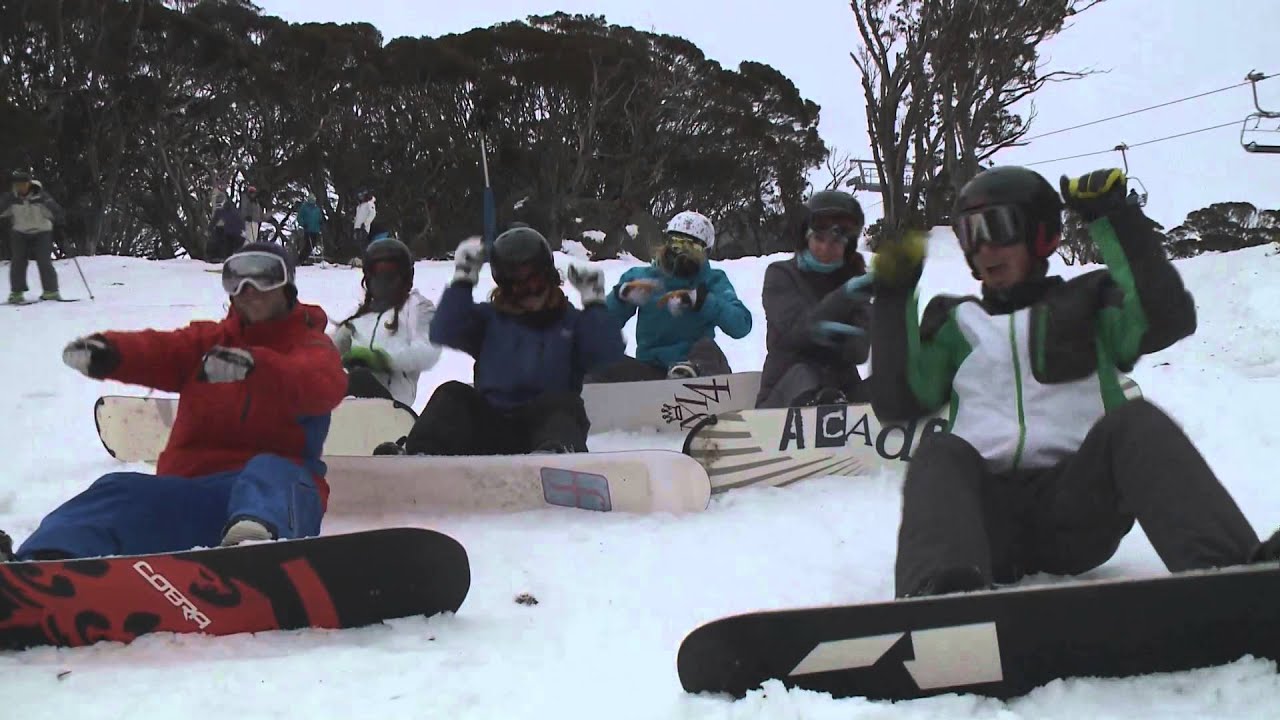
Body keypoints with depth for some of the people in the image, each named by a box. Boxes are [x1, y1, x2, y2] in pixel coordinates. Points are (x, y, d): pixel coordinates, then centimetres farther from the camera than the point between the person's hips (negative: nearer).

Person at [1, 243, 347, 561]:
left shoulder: (311, 347, 11)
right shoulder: (207, 340, 22)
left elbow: (326, 385, -16)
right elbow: (159, 350, -1)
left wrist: (254, 365, -36)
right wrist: (105, 353, -26)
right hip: (187, 487, 4)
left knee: (269, 473, -35)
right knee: (121, 493, -21)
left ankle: (256, 542, -69)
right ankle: (48, 558, -49)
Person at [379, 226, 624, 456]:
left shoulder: (573, 321, 16)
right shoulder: (489, 317, 19)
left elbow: (610, 361, 1)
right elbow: (443, 334, 2)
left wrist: (594, 303, 0)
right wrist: (463, 280, 0)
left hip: (545, 425, -2)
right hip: (489, 429, 2)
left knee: (562, 404, -31)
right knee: (452, 394, -21)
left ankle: (556, 454, -63)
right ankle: (421, 454, -46)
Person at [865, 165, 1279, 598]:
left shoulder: (1086, 303, 20)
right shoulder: (956, 323, 24)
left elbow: (1169, 318, -1)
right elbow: (897, 403, 10)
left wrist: (1115, 221, -4)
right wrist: (894, 299, 3)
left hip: (1079, 506, -1)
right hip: (988, 512, 1)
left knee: (1132, 422, -27)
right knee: (940, 454, -30)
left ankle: (1225, 568, -50)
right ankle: (940, 591, -60)